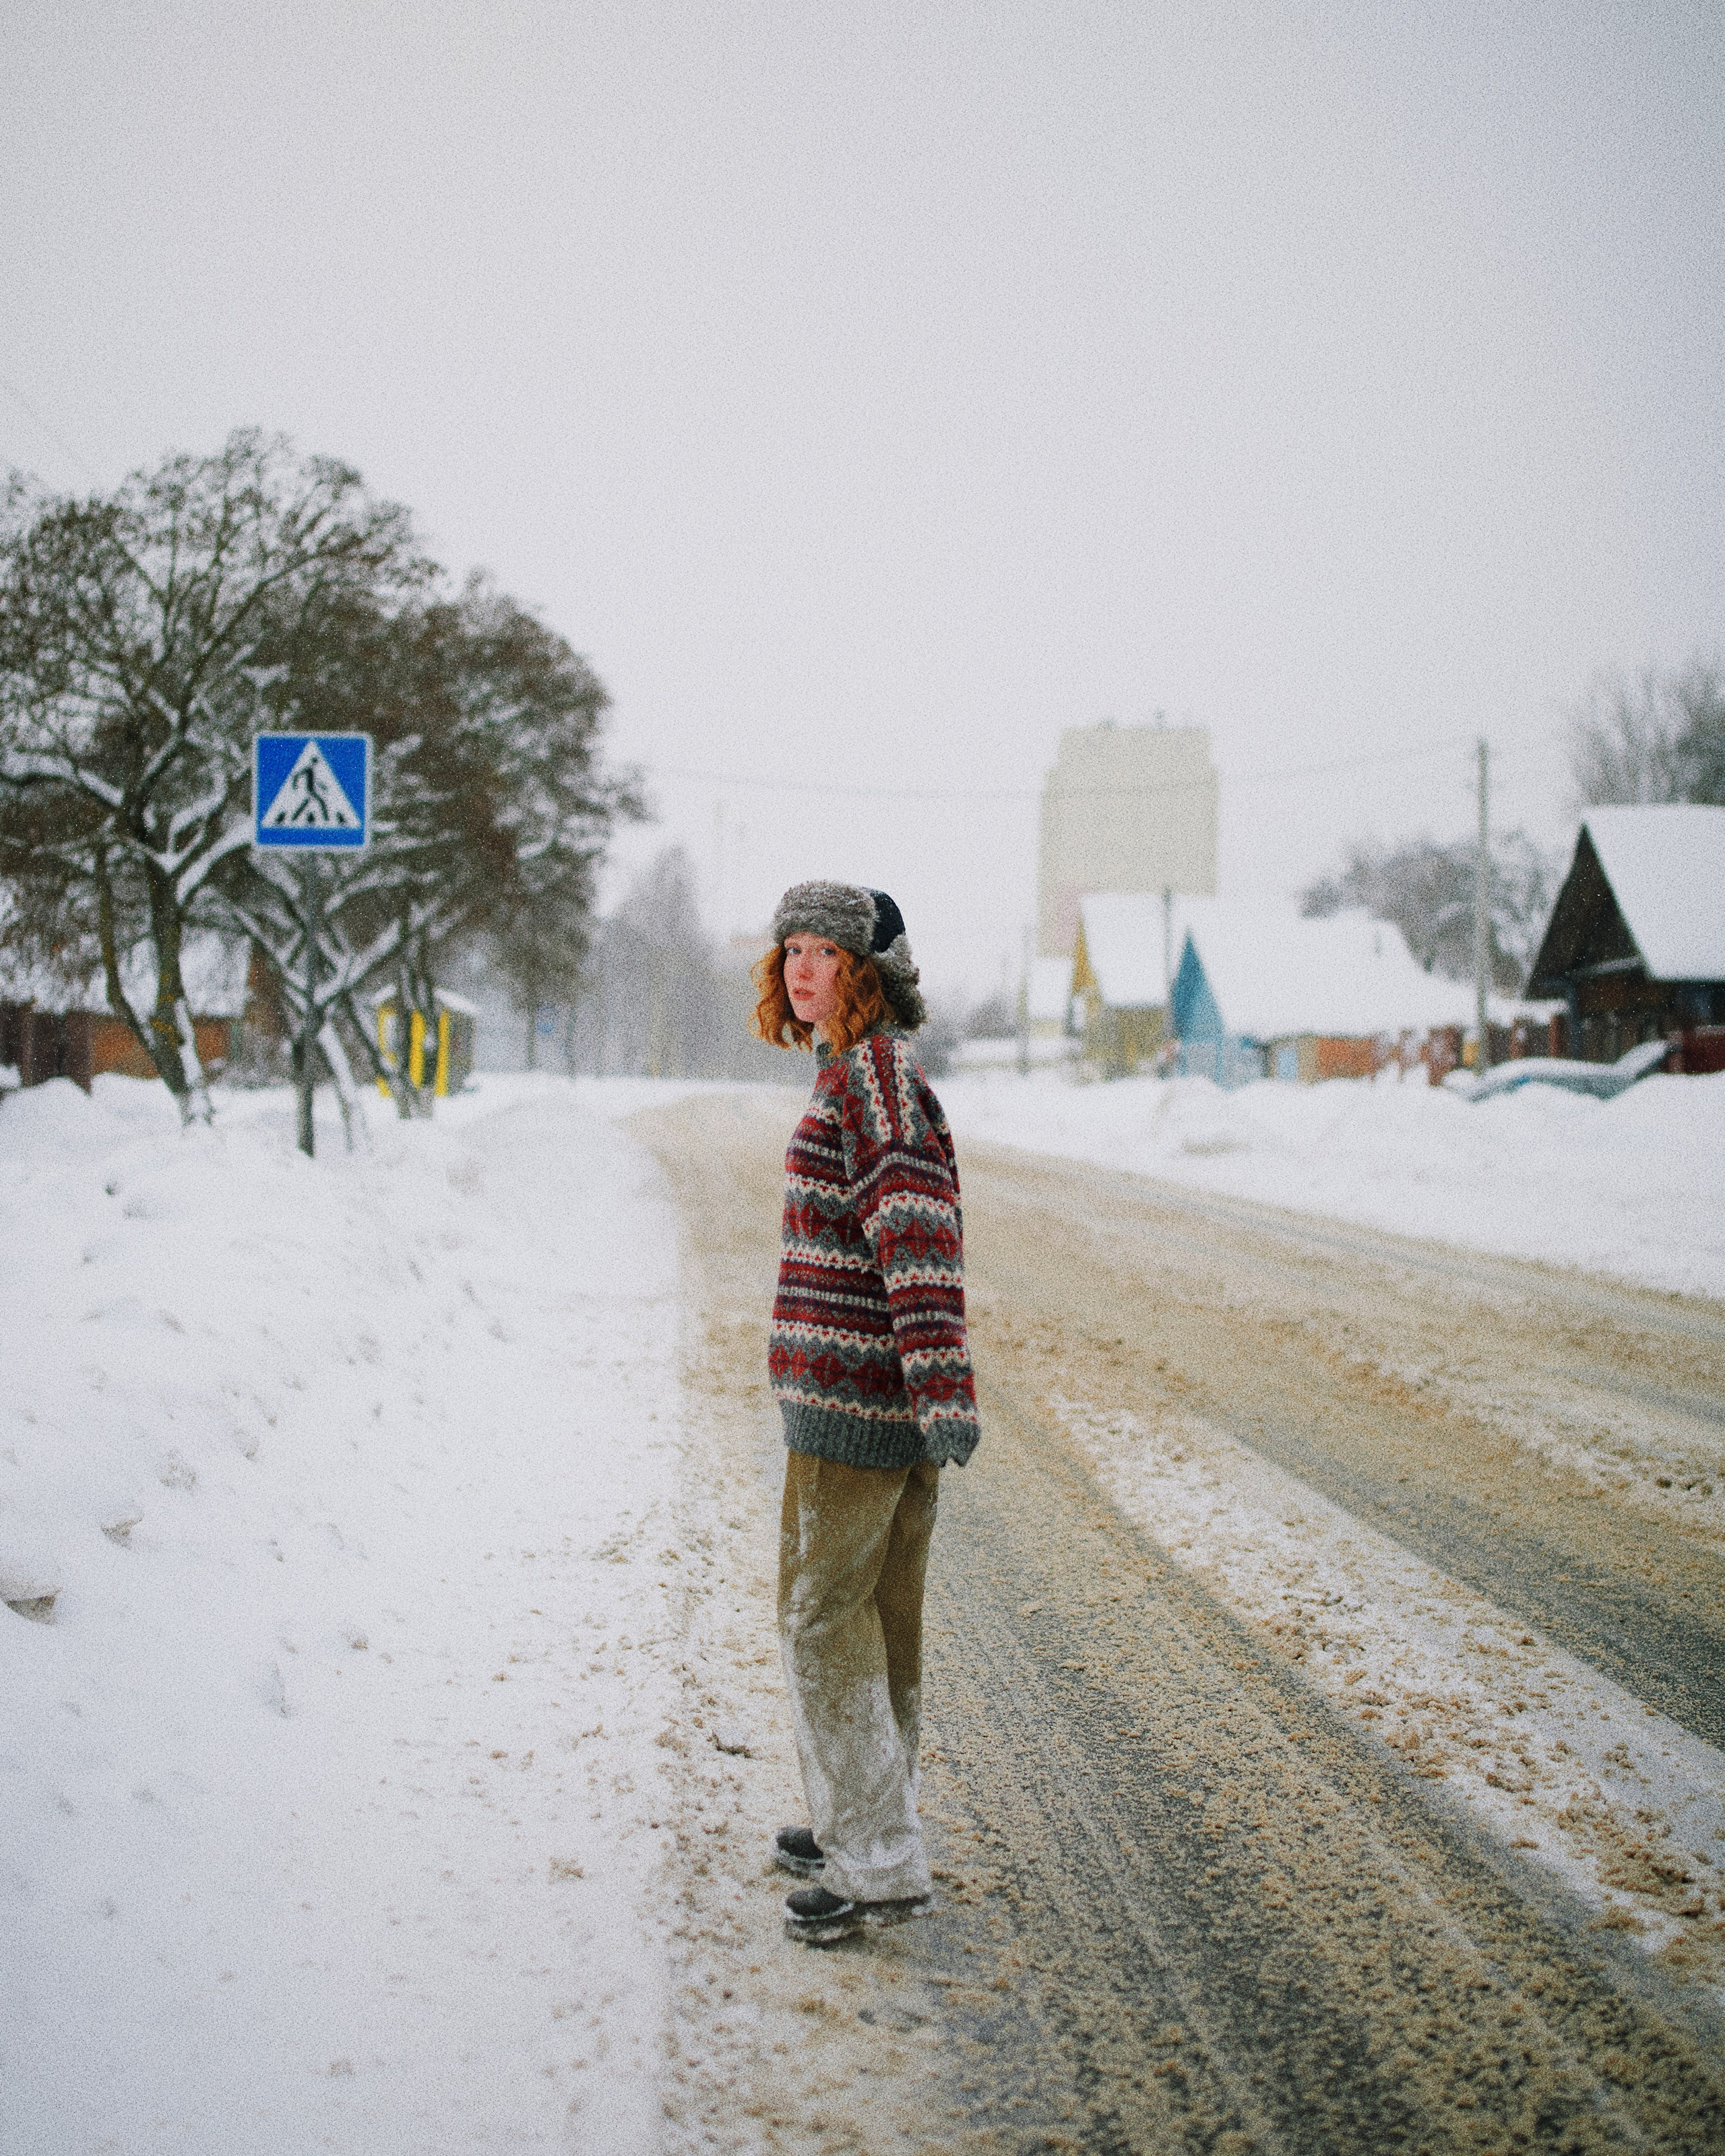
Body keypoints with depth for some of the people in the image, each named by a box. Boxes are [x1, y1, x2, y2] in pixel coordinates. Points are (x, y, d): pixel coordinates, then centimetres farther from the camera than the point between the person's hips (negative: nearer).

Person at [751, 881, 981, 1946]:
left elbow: (915, 1222, -26)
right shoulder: (876, 1072, 16)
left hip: (852, 1397, -10)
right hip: (895, 1392, 10)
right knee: (885, 1618, 17)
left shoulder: (871, 1073, -15)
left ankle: (880, 1866, 1)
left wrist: (940, 1384, -33)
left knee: (822, 1620, -4)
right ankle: (865, 1827, 29)